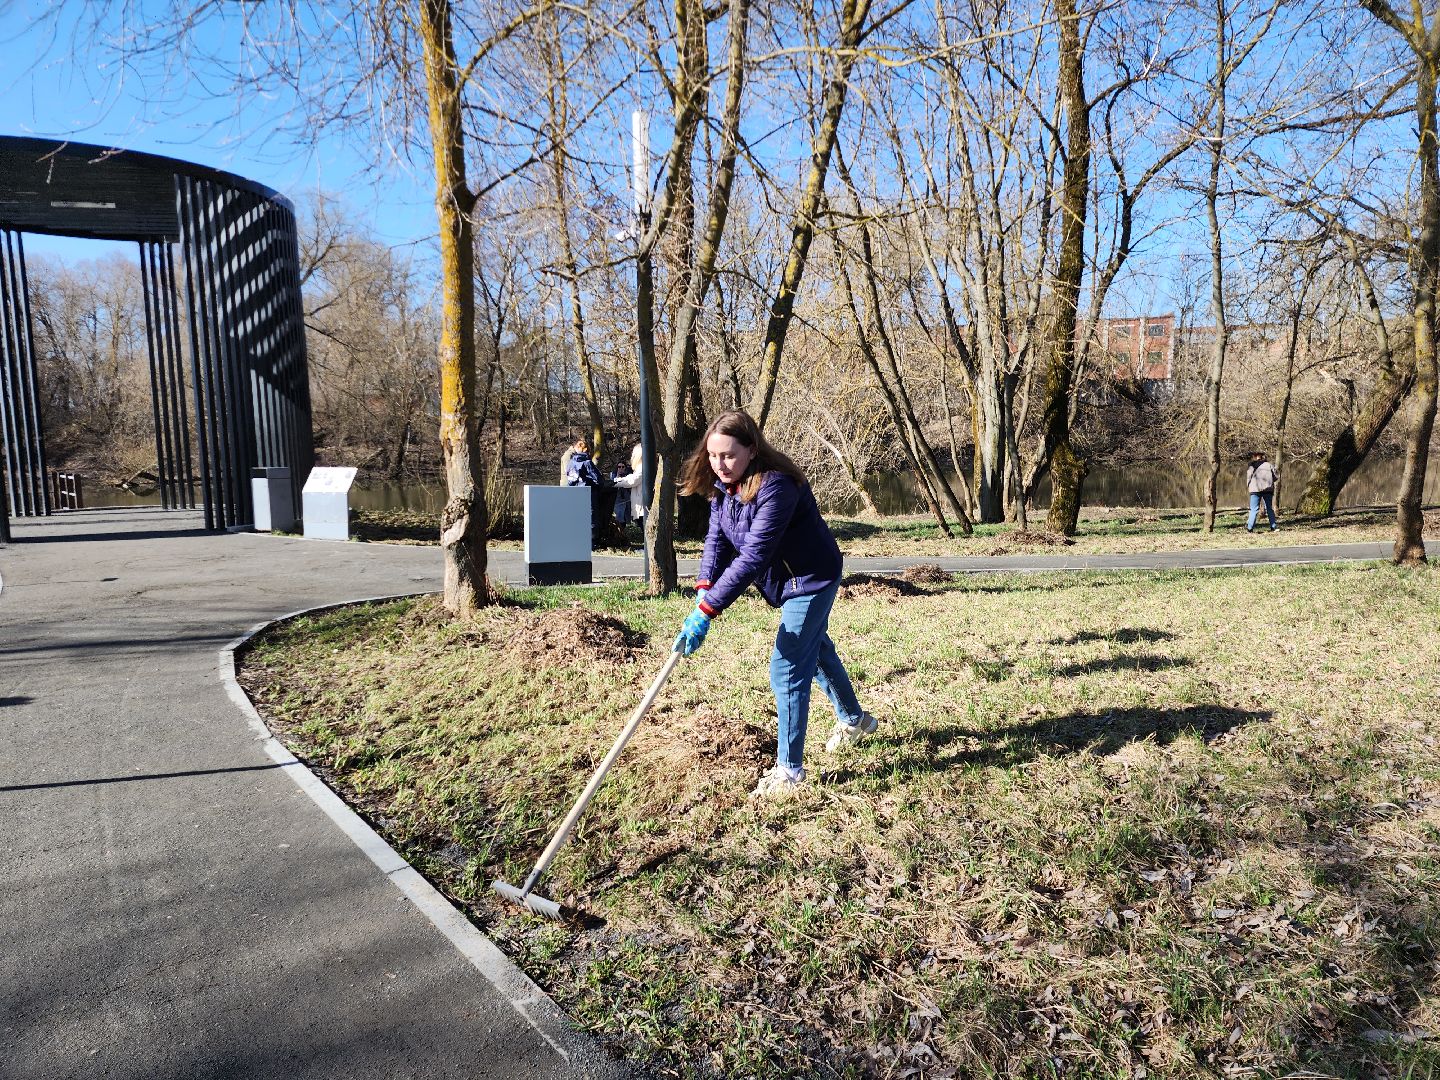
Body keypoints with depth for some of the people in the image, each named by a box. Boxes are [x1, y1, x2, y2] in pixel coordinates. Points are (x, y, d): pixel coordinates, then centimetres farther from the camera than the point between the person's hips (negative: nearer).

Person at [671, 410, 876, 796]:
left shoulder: (776, 486, -35)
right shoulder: (723, 484, -8)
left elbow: (753, 556, -40)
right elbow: (717, 539, -10)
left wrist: (707, 610, -42)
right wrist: (704, 587, -27)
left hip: (812, 579, -10)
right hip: (788, 579, 10)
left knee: (787, 670, -10)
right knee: (815, 649, 26)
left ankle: (789, 770, 5)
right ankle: (854, 720, 51)